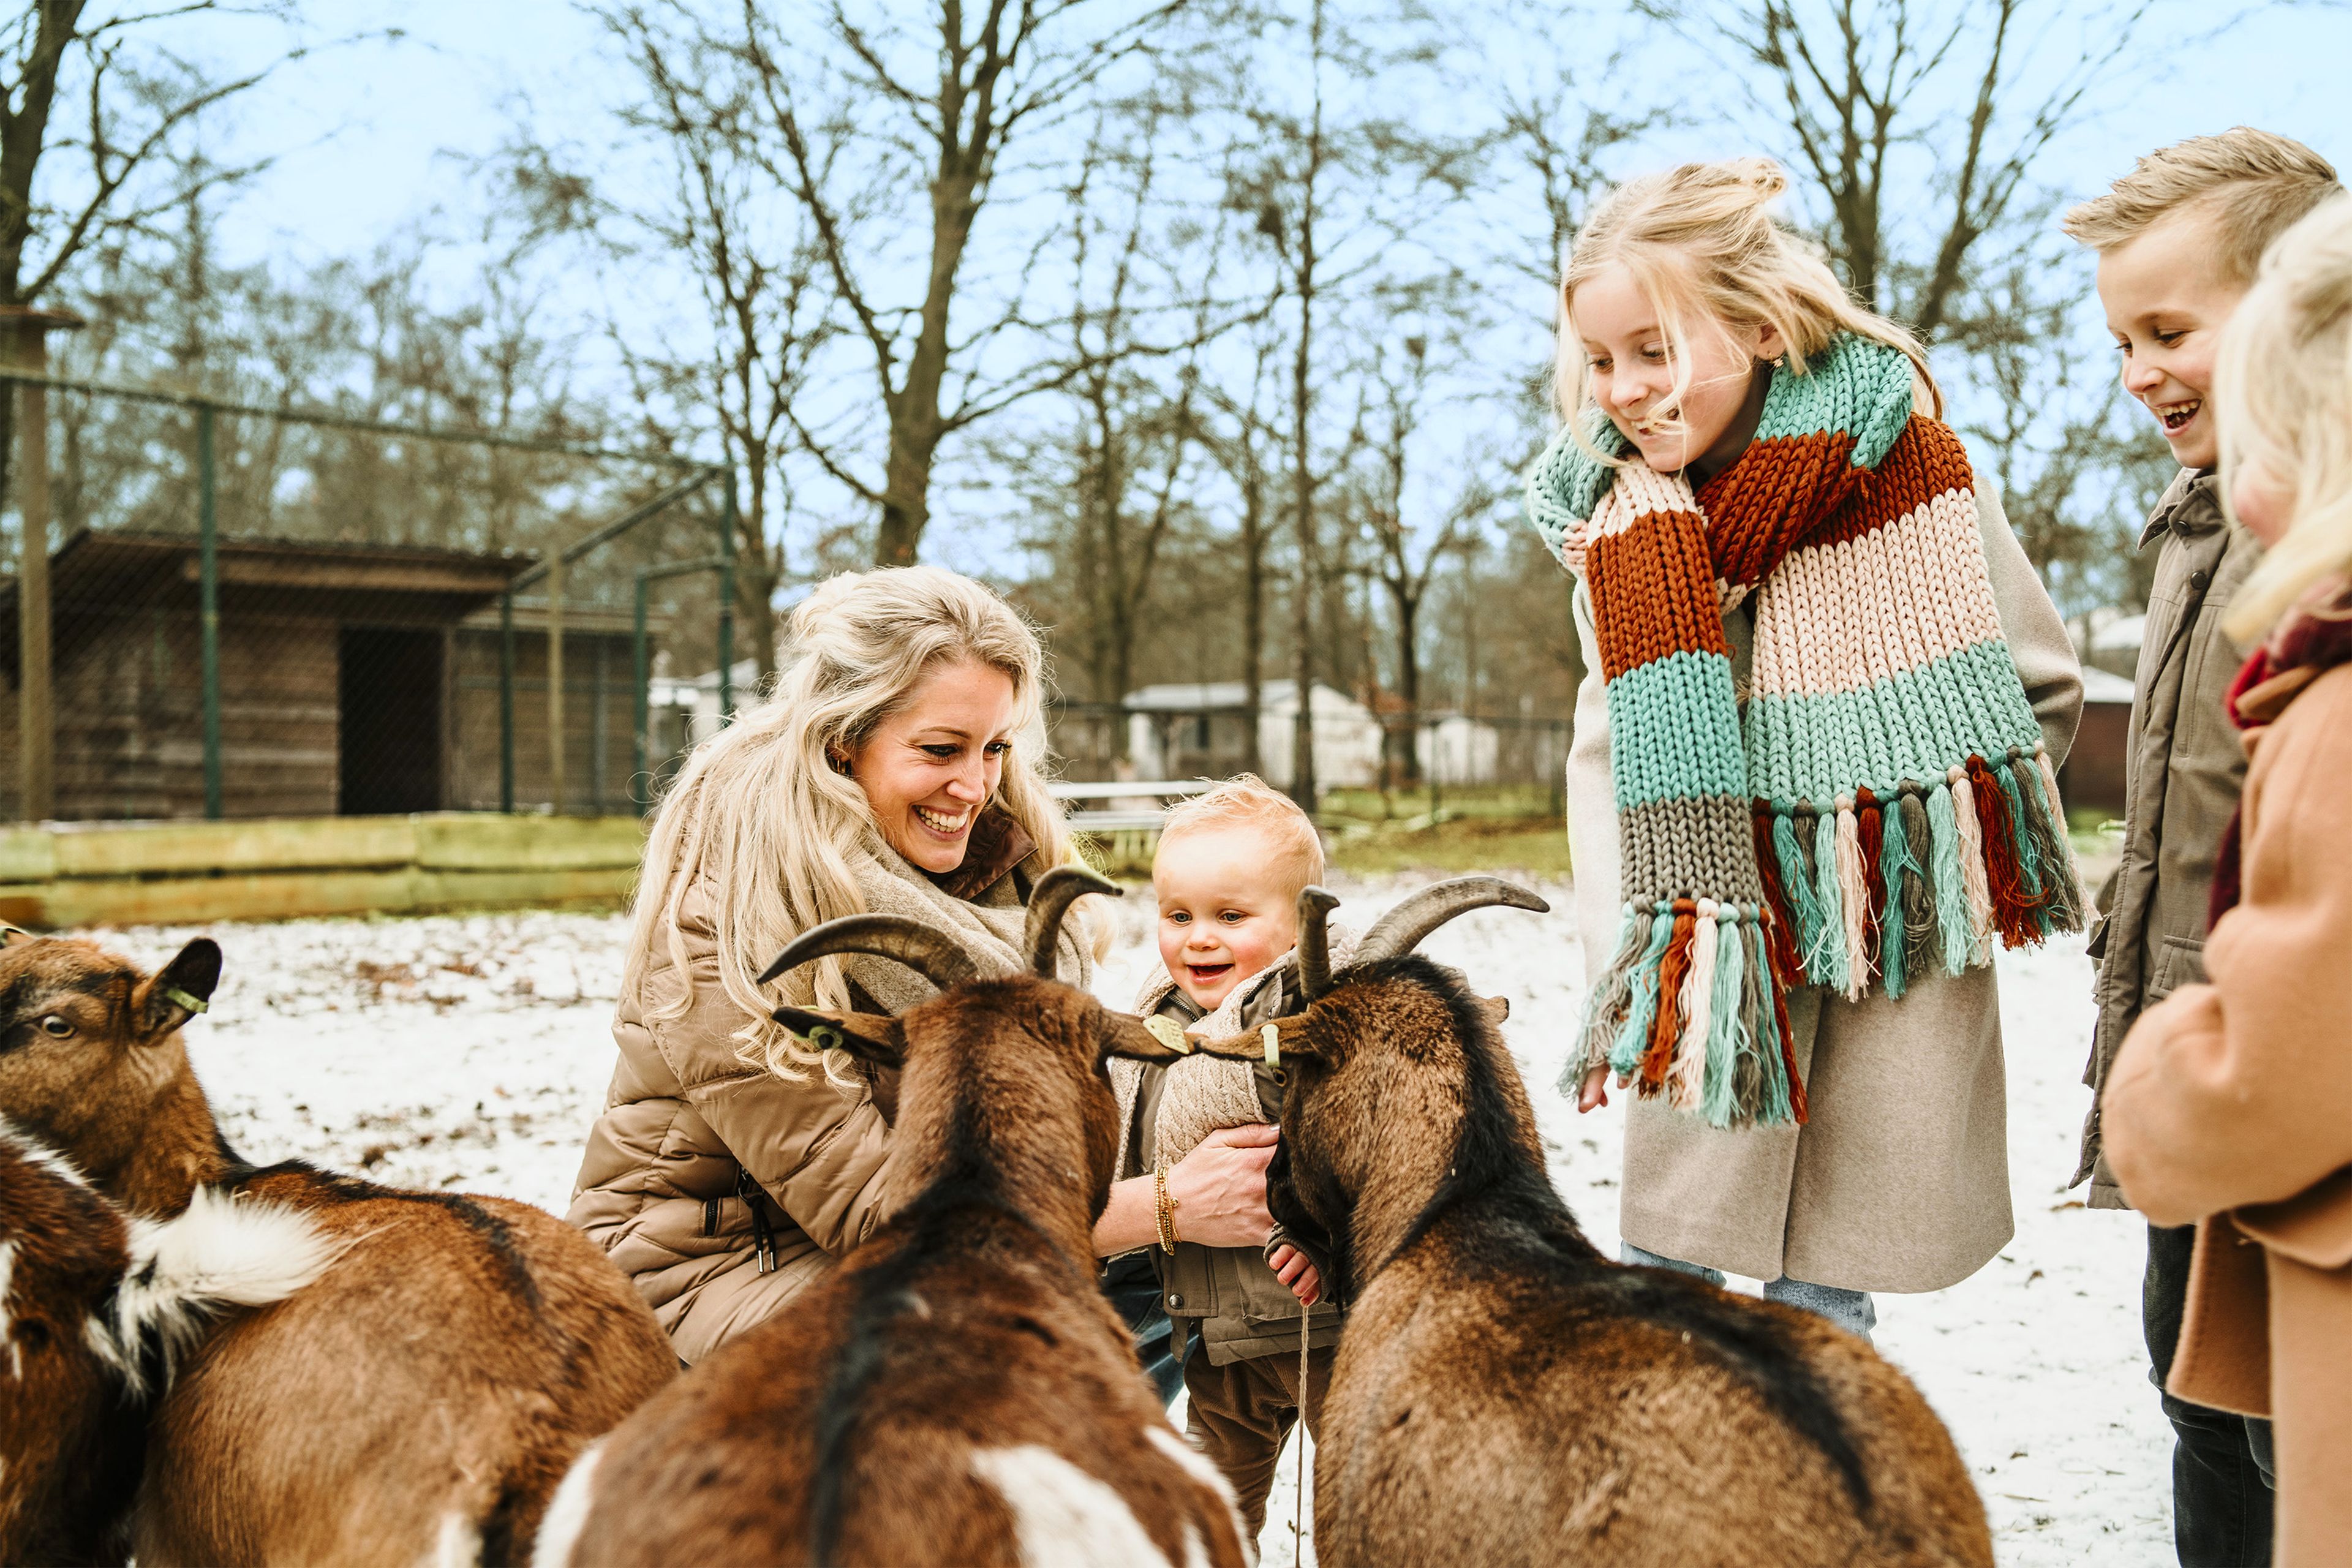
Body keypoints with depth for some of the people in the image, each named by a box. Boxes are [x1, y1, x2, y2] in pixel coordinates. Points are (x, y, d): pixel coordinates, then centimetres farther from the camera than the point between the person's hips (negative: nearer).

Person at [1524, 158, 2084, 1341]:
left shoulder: (1896, 448, -9)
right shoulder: (1618, 517, -1)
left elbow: (2043, 688, 2)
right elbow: (1612, 760, 1)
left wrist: (1906, 811, -3)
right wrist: (1631, 955, -11)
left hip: (1902, 942, -2)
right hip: (1728, 938, 2)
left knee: (1831, 1287, 6)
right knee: (1674, 1247, -2)